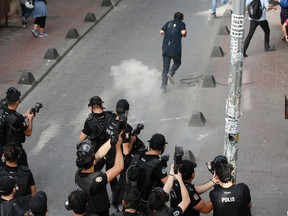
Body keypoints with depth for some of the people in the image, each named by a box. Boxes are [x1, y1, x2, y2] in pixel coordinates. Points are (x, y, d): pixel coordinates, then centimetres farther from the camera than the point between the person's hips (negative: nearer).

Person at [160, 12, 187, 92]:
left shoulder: (168, 23, 16)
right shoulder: (181, 24, 5)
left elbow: (161, 32, 5)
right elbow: (183, 32, -13)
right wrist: (185, 33, 9)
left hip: (165, 48, 3)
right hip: (175, 49, -3)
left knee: (165, 67, 6)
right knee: (177, 63, 22)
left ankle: (163, 86, -3)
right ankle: (171, 73, -7)